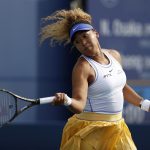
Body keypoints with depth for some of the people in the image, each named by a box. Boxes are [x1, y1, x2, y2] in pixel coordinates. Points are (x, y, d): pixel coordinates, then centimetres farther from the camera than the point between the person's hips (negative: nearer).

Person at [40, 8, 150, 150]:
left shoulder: (114, 55, 6)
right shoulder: (83, 67, -17)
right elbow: (79, 105, -27)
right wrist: (67, 101, -47)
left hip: (117, 129, 7)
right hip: (91, 131, -7)